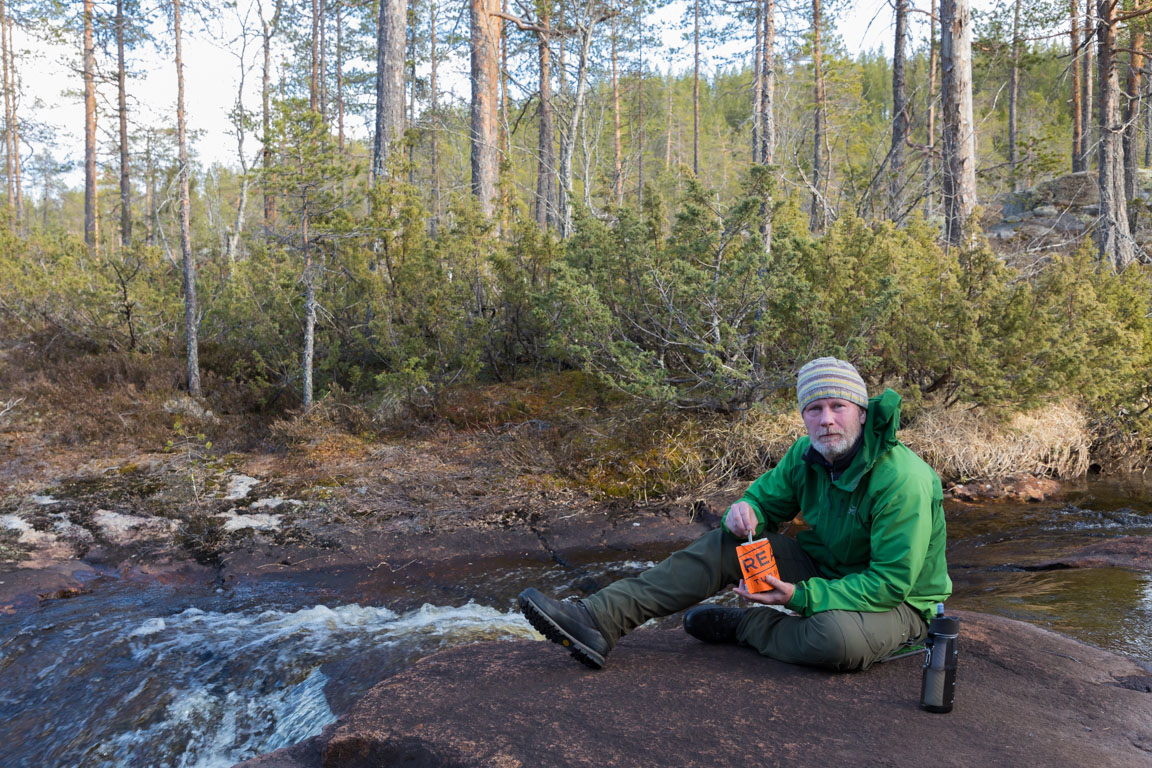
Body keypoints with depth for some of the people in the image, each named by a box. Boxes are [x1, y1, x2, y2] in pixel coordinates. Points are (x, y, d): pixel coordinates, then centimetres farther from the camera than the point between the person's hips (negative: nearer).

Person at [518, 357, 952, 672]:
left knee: (838, 637, -41)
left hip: (898, 603, -6)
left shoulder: (903, 479, -28)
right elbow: (767, 497, 7)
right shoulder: (807, 455, -7)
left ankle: (738, 625, -9)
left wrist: (802, 597, -33)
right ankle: (597, 622, -21)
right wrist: (747, 512, -19)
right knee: (726, 543, -12)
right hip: (827, 568, 6)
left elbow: (891, 583, -28)